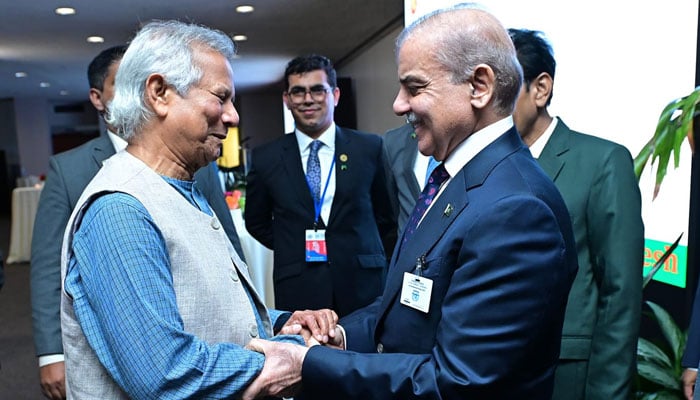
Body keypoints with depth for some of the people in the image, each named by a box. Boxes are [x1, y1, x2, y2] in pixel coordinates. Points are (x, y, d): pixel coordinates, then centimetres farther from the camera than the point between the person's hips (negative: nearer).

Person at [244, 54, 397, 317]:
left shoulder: (370, 148, 1)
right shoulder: (265, 158, 2)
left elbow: (386, 217, 9)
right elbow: (256, 222, 14)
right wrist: (294, 251, 4)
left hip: (363, 286, 0)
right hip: (297, 292, 0)